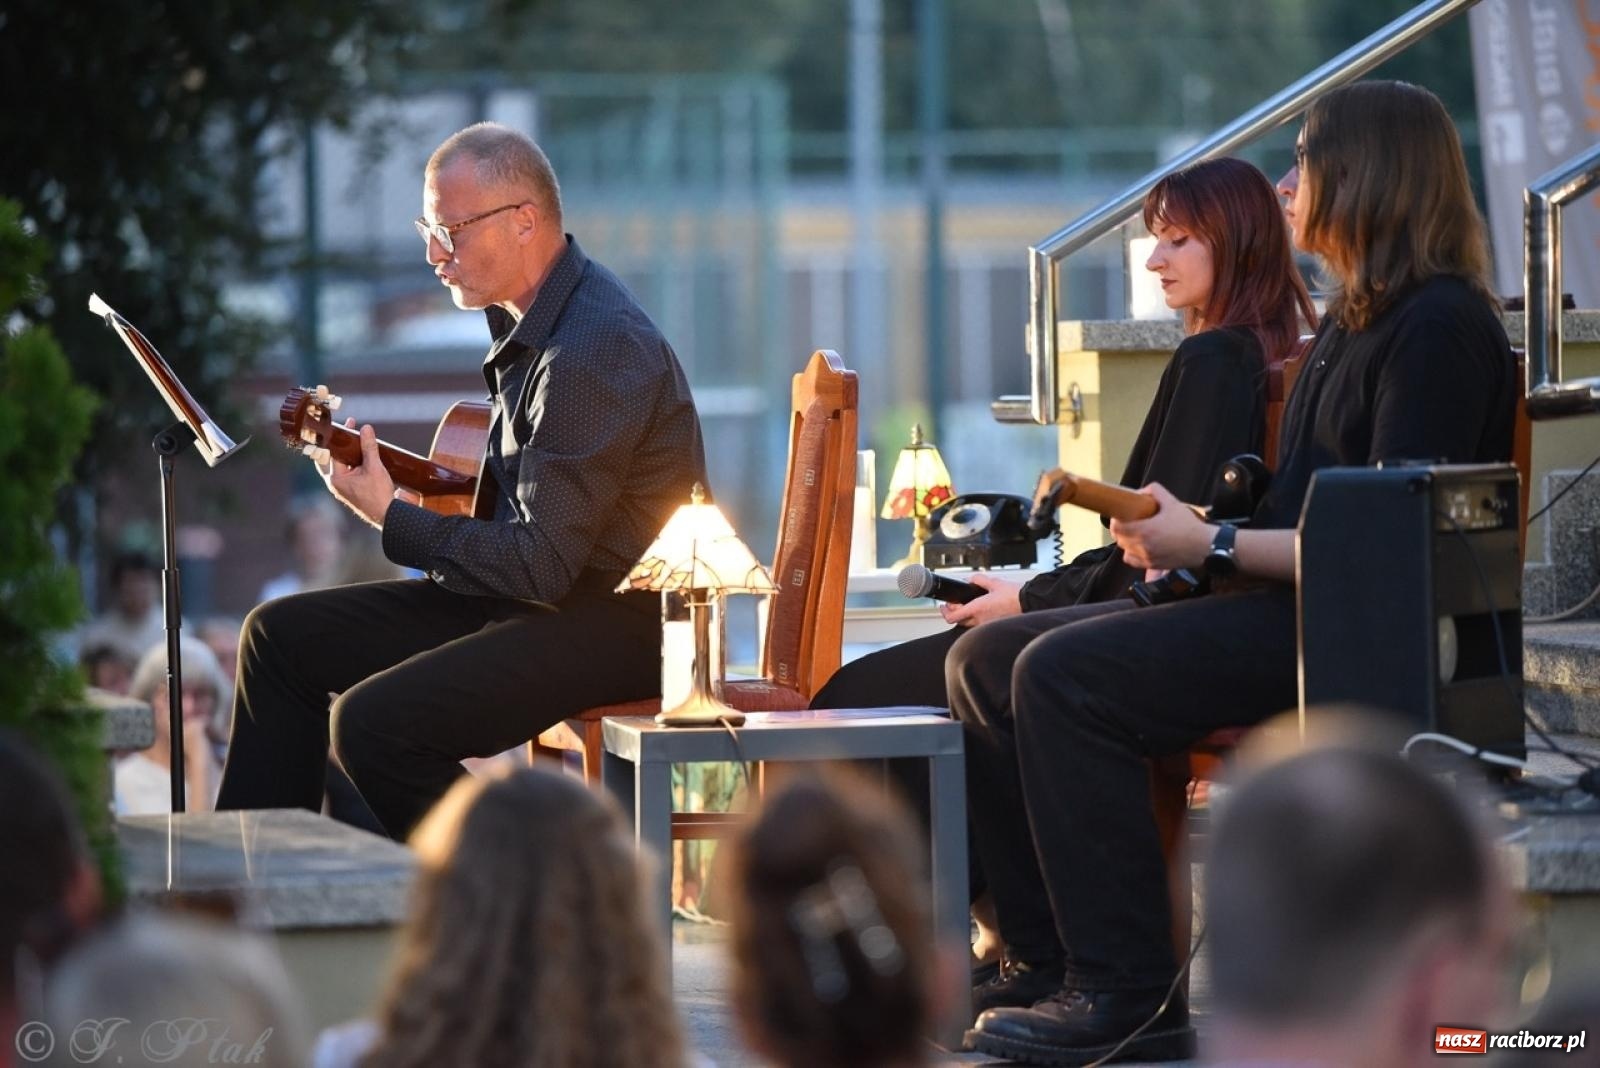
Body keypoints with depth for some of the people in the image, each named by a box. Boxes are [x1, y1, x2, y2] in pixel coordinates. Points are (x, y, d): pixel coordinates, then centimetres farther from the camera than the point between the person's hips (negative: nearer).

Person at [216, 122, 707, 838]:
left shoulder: (598, 349, -23)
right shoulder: (532, 317, 9)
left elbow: (541, 565, -24)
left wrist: (390, 518, -16)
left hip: (614, 621, -11)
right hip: (541, 584, 11)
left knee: (374, 721, -27)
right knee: (282, 635, 11)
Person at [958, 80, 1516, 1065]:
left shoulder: (1441, 328, -12)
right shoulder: (1353, 321, 21)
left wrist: (1215, 547, -16)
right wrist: (1181, 533, 5)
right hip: (1279, 613, 11)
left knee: (1066, 678, -26)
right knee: (987, 660, 2)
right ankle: (1055, 960, 2)